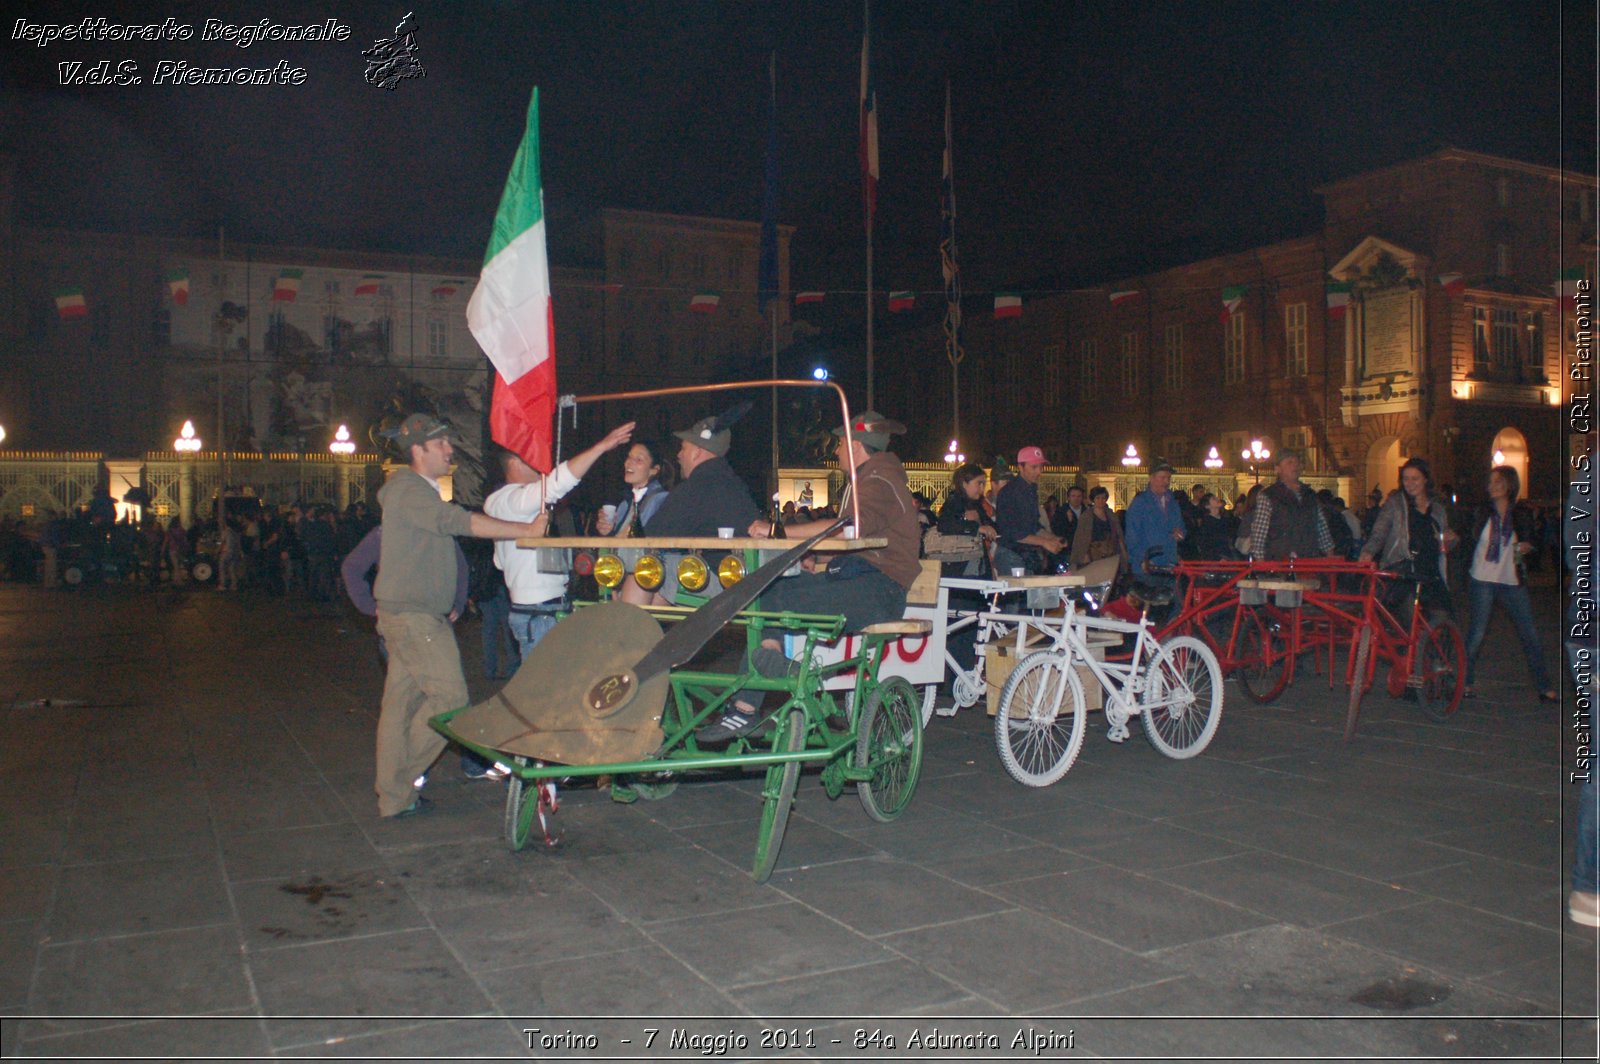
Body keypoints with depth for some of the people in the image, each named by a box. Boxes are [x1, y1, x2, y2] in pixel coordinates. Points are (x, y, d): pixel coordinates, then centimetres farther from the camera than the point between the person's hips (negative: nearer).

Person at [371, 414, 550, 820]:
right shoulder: (409, 491, -14)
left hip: (421, 614, 10)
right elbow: (461, 522, -27)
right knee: (449, 695, -10)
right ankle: (402, 780, 0)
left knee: (402, 703, 10)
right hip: (412, 615, -10)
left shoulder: (423, 492, 19)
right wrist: (526, 529, -28)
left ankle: (394, 797, 15)